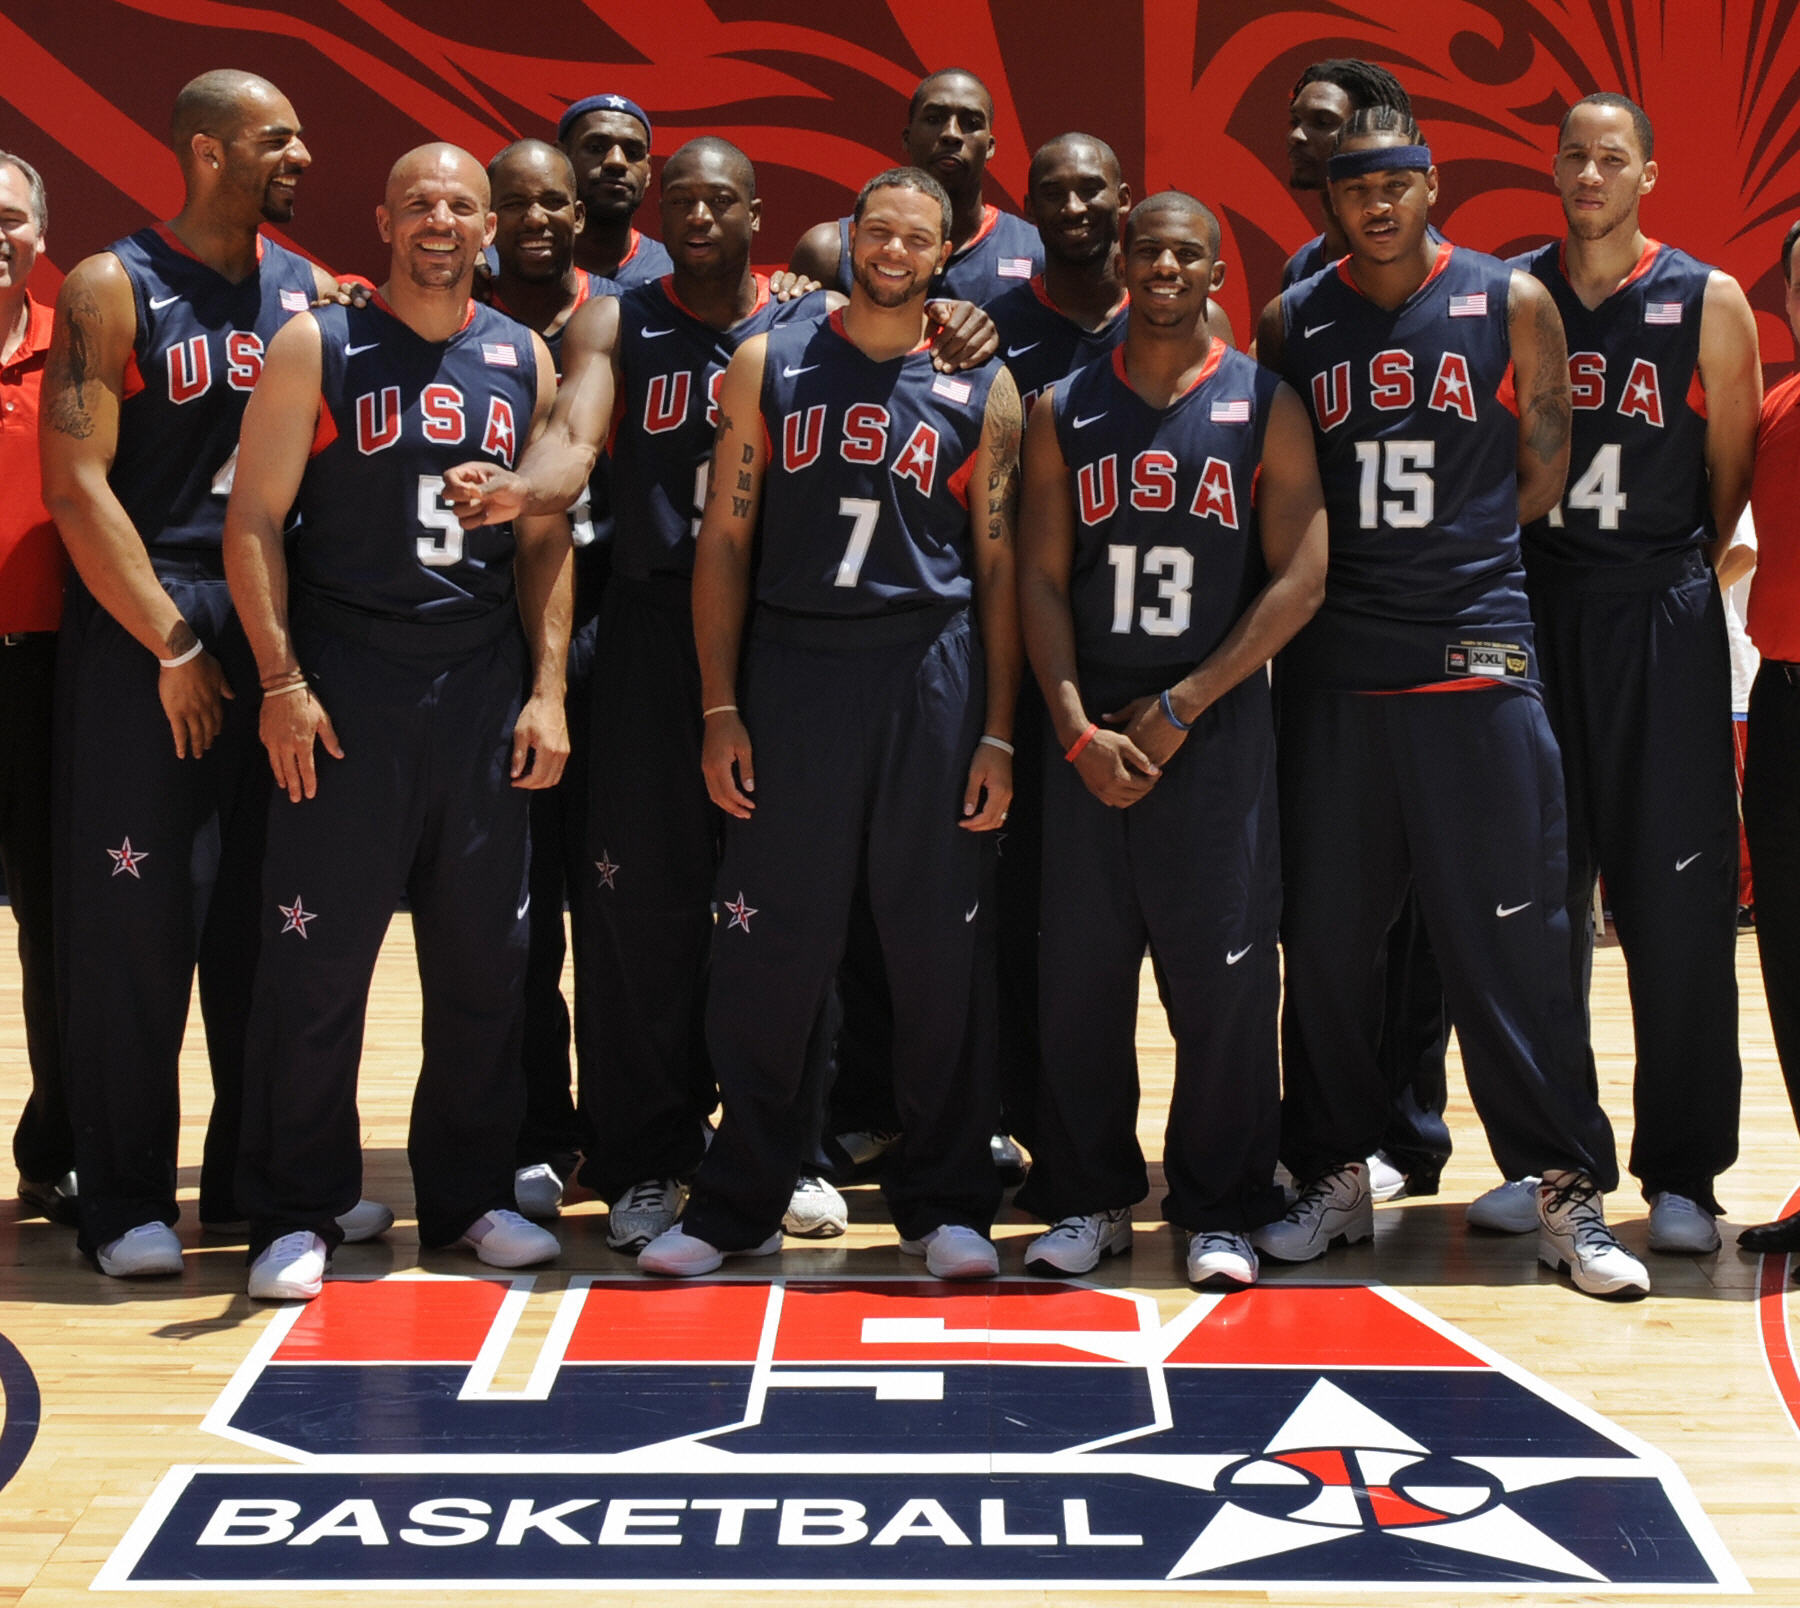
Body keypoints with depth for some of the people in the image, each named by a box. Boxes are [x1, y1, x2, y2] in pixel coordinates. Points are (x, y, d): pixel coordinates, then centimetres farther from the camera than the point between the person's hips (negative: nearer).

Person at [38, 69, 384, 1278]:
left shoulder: (309, 290, 10)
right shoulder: (115, 289, -4)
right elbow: (77, 487, -10)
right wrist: (173, 644, -12)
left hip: (276, 630, 5)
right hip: (142, 632, -5)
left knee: (273, 914, 9)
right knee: (135, 917, -2)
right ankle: (127, 1202, 7)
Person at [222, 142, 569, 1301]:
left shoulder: (524, 359, 10)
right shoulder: (317, 348, 1)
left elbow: (547, 535, 11)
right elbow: (255, 521, -3)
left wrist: (547, 688, 2)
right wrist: (281, 680, -11)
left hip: (485, 679, 3)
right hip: (345, 677, -3)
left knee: (486, 954, 7)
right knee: (317, 955, -2)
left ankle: (470, 1193, 20)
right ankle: (297, 1214, 8)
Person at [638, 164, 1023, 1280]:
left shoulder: (982, 389, 7)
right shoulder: (770, 367, 8)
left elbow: (998, 568, 7)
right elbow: (725, 540, 6)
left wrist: (997, 734, 0)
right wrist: (720, 710, -1)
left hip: (931, 677, 0)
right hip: (791, 672, 0)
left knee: (938, 949, 4)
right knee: (771, 949, 3)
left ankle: (944, 1201, 16)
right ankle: (740, 1204, 15)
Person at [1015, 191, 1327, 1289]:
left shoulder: (1265, 405, 2)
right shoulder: (1065, 412, 8)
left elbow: (1300, 582, -4)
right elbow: (1042, 581, 5)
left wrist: (1179, 708, -9)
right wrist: (1079, 729, -8)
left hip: (1217, 725, -2)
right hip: (1089, 731, 2)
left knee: (1223, 976, -1)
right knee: (1080, 973, 3)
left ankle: (1221, 1212, 11)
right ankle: (1090, 1200, 17)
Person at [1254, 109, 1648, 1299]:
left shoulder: (1511, 303, 3)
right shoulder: (1293, 323, 8)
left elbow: (1544, 474, 5)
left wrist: (1445, 552, 0)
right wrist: (1351, 569, 0)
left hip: (1476, 661, -2)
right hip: (1332, 666, 2)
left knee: (1512, 936, -1)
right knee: (1326, 940, 7)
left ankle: (1569, 1194, 8)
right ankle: (1335, 1177, 20)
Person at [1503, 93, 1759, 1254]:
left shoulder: (1708, 302, 1)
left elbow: (1734, 473, 3)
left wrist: (1679, 578, 1)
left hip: (1659, 623, -2)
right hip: (1532, 615, 2)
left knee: (1677, 900, -1)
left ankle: (1681, 1171, 8)